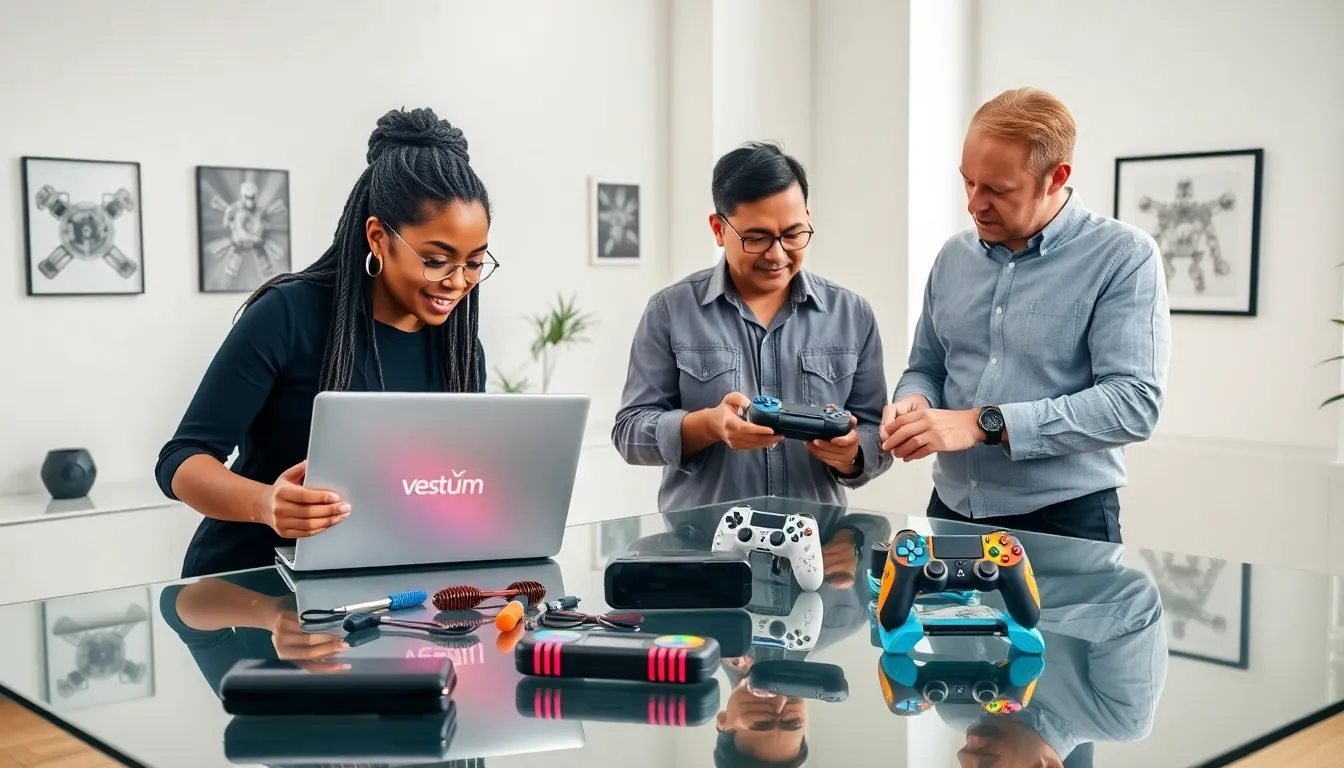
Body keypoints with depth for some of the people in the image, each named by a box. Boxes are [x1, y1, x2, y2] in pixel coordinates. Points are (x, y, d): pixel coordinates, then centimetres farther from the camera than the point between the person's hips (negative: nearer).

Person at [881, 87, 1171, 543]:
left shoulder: (1124, 257, -10)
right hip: (951, 513, 5)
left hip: (1065, 524, -5)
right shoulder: (954, 256, 7)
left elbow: (1134, 403, -19)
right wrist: (913, 403, -8)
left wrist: (984, 424, -23)